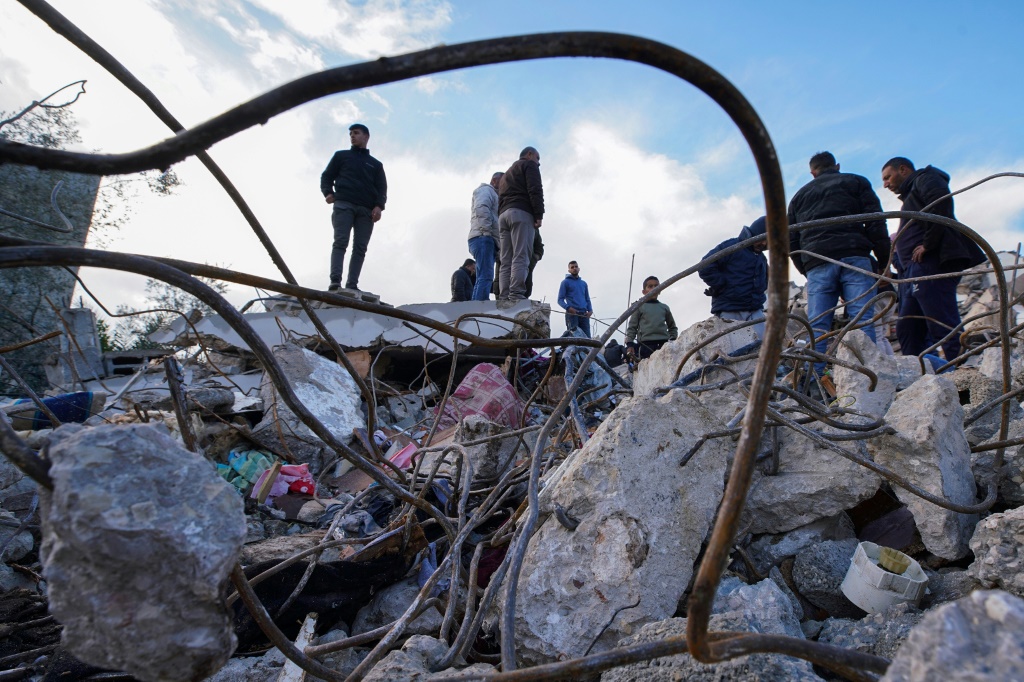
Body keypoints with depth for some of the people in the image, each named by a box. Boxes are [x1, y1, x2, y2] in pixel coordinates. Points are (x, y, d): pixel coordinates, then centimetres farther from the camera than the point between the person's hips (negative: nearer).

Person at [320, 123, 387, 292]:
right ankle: (335, 281, -26)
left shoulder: (376, 164, 26)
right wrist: (328, 192, -5)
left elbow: (382, 188, 15)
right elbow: (326, 176, 17)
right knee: (340, 241, -17)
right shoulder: (341, 156, 24)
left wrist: (379, 206, -5)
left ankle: (352, 285, -15)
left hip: (367, 209, 2)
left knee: (360, 248, -9)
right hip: (344, 204, -2)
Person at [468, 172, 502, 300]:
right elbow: (481, 208, -14)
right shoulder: (486, 190, 6)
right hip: (483, 237, -10)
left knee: (483, 278, 3)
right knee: (486, 276, -21)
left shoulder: (493, 194, 36)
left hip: (487, 240, 10)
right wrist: (487, 230, -17)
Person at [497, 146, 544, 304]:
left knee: (506, 262, -2)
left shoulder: (506, 174, 35)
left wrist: (502, 217, 16)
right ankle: (516, 296, -29)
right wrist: (539, 215, -11)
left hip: (503, 215, 7)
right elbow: (535, 190, -5)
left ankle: (504, 299, -13)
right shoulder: (529, 165, 12)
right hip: (521, 213, -7)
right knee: (520, 258, -17)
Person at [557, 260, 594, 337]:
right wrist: (568, 308, -17)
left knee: (587, 337, -5)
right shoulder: (565, 282, 8)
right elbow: (560, 300, 3)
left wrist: (590, 310, 4)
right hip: (572, 313, -5)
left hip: (584, 314, 5)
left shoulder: (584, 283, 23)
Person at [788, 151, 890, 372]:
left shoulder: (798, 196, 27)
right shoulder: (855, 182, 19)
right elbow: (876, 223, 6)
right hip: (853, 258, -2)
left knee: (817, 327, -4)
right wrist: (884, 261, 6)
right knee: (862, 320, -8)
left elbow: (791, 241, 20)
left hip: (817, 265, 2)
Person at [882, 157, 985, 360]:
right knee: (907, 329, 6)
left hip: (931, 262, -10)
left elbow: (942, 204, -15)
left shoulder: (925, 178, 7)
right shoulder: (911, 194, 33)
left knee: (943, 327, -16)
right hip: (916, 269, 10)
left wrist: (927, 244, -18)